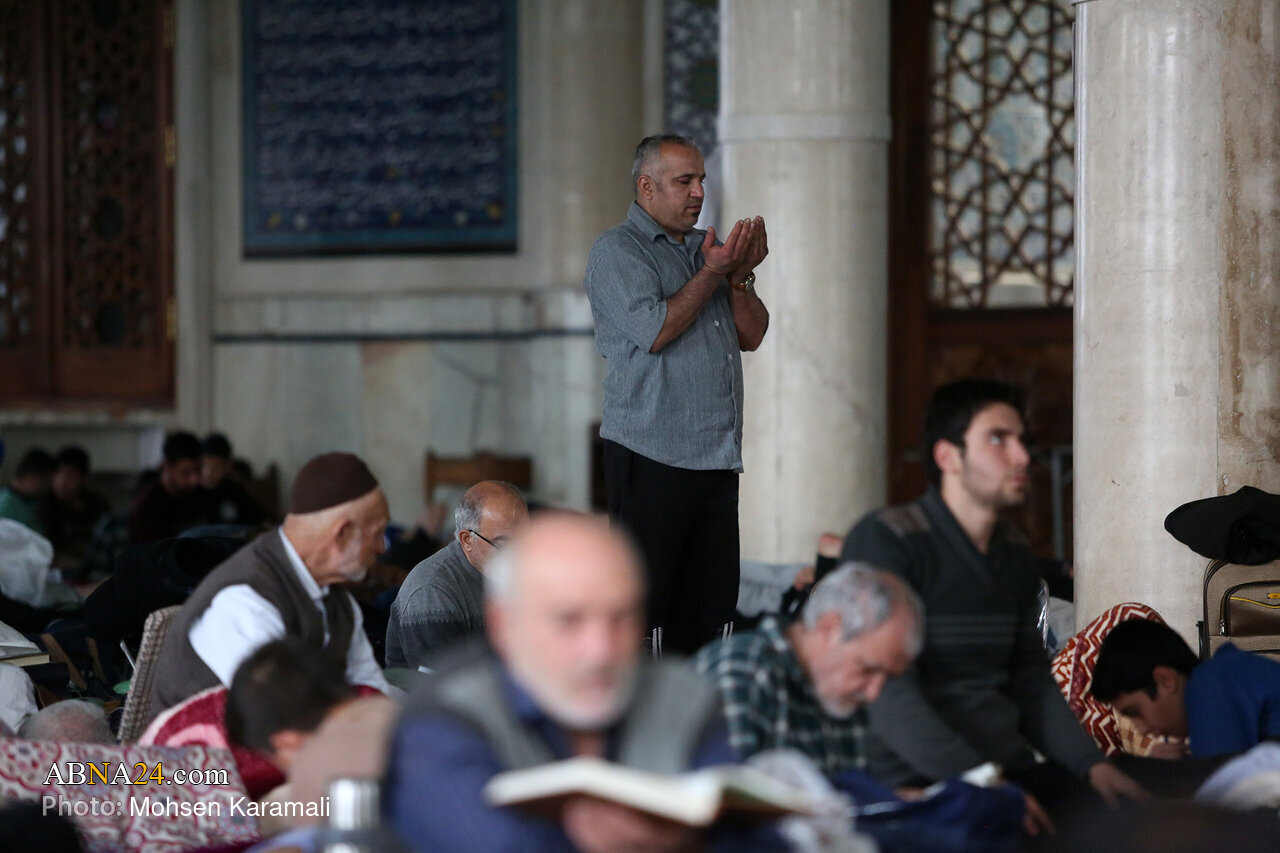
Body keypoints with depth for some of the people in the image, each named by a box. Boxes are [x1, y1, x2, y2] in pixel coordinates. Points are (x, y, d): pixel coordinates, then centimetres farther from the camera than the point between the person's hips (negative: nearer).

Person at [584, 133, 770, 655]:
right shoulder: (617, 252, -3)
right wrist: (712, 273, -11)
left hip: (718, 456, 7)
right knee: (641, 601, -7)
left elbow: (752, 335, 14)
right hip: (650, 455, -7)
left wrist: (739, 276, -3)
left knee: (712, 600, 6)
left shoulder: (706, 246, 19)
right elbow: (653, 330, -16)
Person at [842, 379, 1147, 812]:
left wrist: (1092, 763, 6)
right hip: (919, 784, -7)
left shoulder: (1016, 554, 19)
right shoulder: (885, 541, -7)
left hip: (1014, 772, 7)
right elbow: (887, 694, -16)